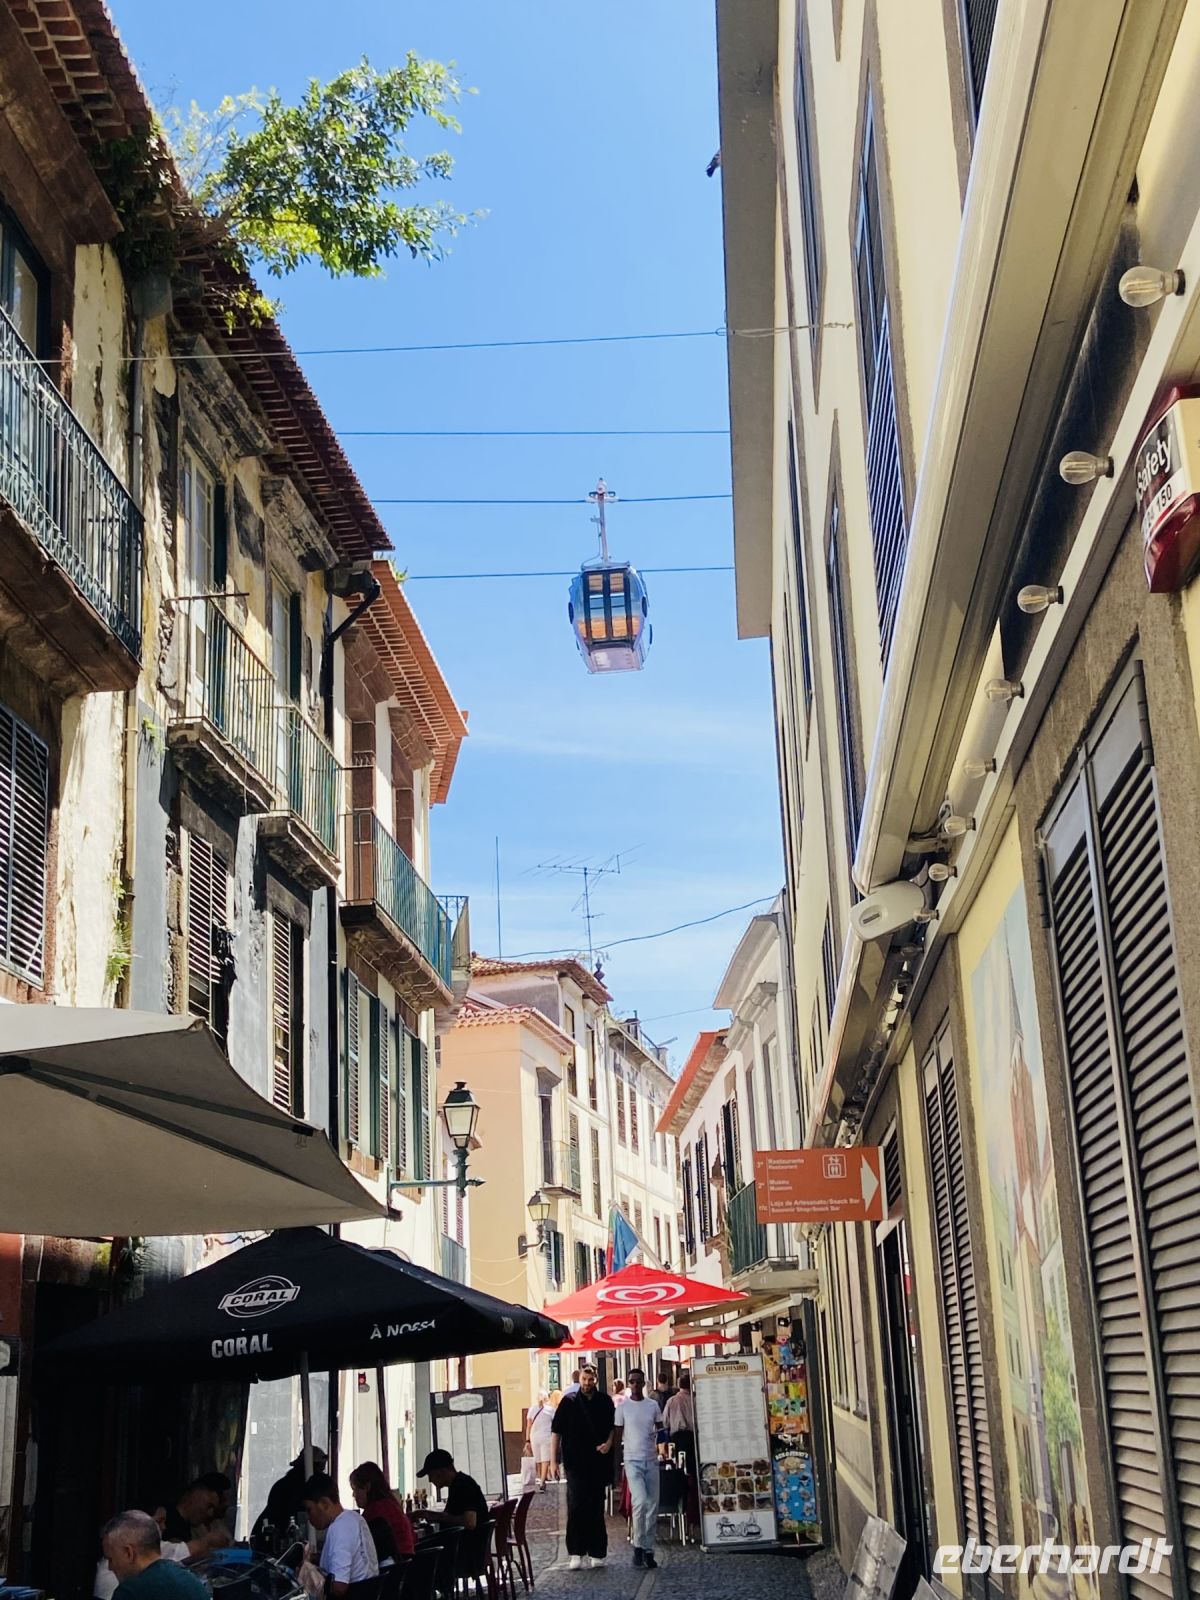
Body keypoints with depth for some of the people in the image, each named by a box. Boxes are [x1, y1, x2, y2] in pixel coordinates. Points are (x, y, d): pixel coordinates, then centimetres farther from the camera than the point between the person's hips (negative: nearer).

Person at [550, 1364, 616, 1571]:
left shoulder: (605, 1402, 5)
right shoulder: (569, 1401, 0)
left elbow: (613, 1426, 17)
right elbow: (556, 1431, 1)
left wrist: (609, 1443, -2)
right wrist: (553, 1460, -4)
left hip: (598, 1463, 2)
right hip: (576, 1463, -2)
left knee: (596, 1508, 7)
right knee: (576, 1507, -7)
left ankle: (596, 1551, 15)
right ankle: (576, 1553, -3)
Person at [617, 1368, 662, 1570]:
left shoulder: (653, 1405, 7)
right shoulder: (623, 1407, 0)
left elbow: (660, 1428, 16)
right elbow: (618, 1435, 3)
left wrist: (659, 1435, -6)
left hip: (651, 1460, 3)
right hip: (633, 1460, -3)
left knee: (653, 1506, 3)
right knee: (640, 1501, -18)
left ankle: (648, 1550, 12)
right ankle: (638, 1546, -4)